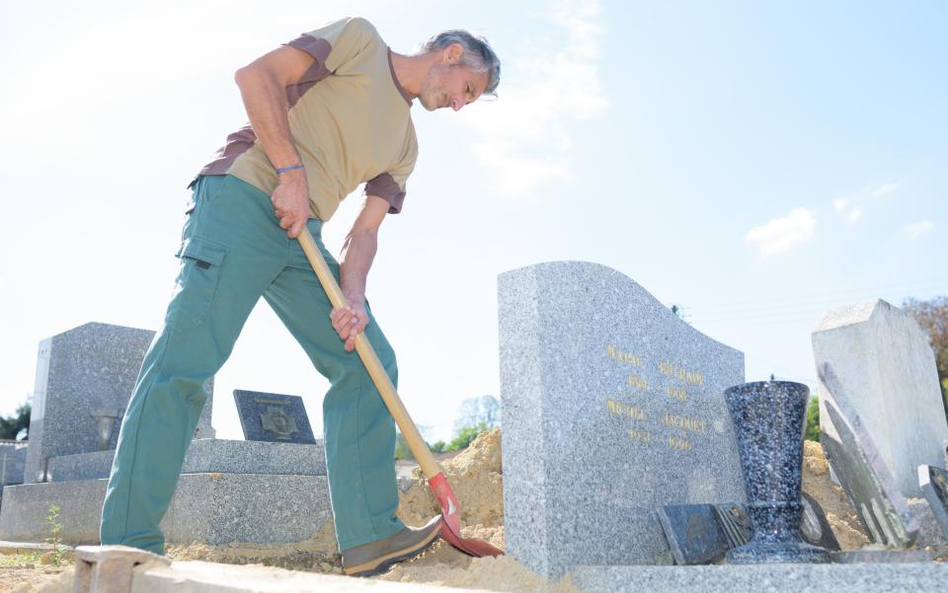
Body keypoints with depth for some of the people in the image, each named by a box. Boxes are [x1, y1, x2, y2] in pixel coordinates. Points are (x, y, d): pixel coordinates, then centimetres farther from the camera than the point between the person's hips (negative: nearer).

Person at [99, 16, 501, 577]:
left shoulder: (405, 145, 22)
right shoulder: (360, 38, 6)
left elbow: (364, 231, 12)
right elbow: (257, 75, -5)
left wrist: (353, 299, -6)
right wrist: (291, 173, -13)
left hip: (302, 237, 8)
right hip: (241, 199, -7)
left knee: (369, 361, -3)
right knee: (186, 359, -14)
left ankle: (371, 536, -2)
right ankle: (127, 546, -6)